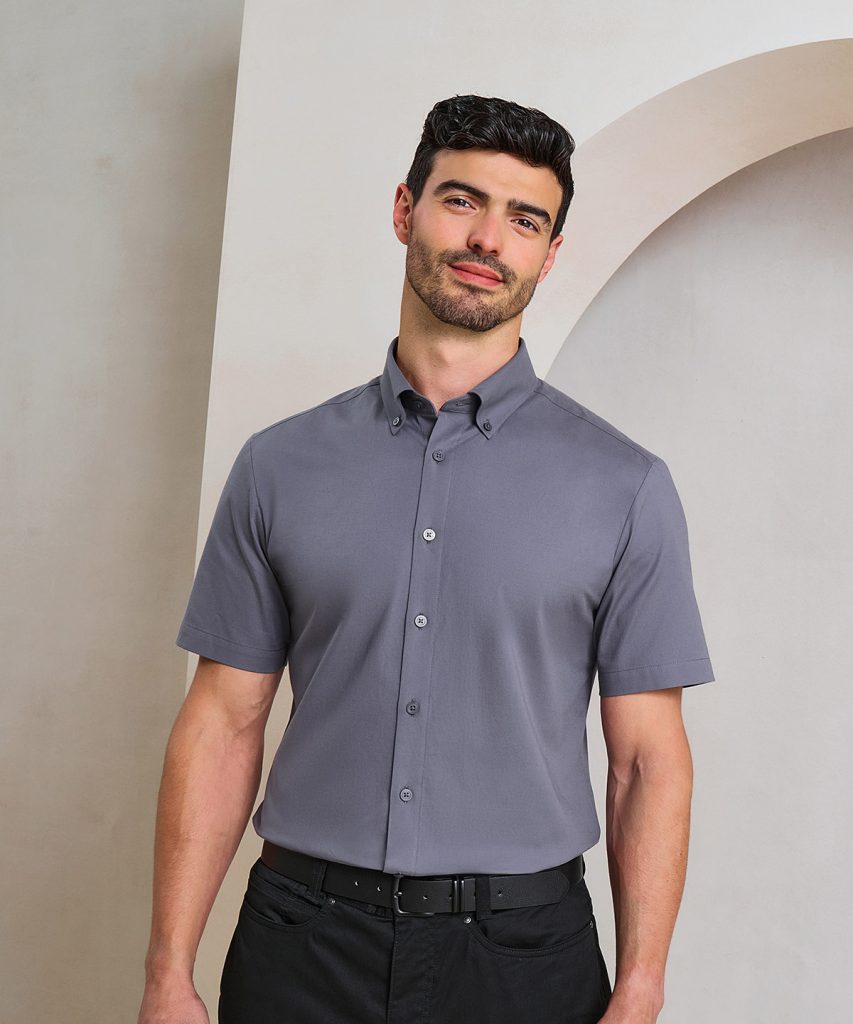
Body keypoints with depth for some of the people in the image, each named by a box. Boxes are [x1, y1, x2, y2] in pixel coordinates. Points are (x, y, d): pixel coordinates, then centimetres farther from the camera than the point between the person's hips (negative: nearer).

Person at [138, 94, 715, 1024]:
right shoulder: (281, 464, 0)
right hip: (300, 943, 1)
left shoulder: (626, 486, -3)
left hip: (522, 947, 0)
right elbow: (224, 724, 0)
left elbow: (647, 757, -3)